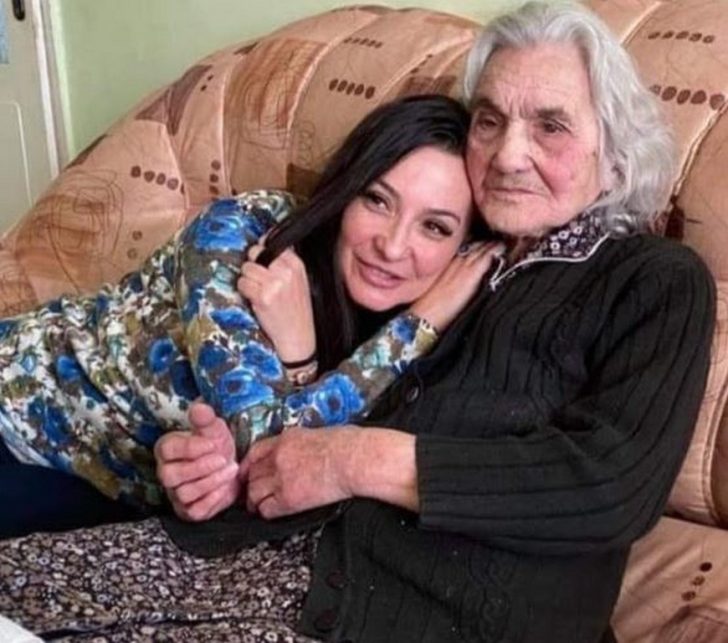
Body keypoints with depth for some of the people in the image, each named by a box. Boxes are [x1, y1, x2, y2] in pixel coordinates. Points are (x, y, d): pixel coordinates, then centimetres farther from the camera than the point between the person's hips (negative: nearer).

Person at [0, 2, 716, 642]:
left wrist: (363, 459, -16)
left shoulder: (658, 282, 0)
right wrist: (237, 456, -8)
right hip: (308, 557, 6)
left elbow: (616, 484, -15)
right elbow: (352, 412, 15)